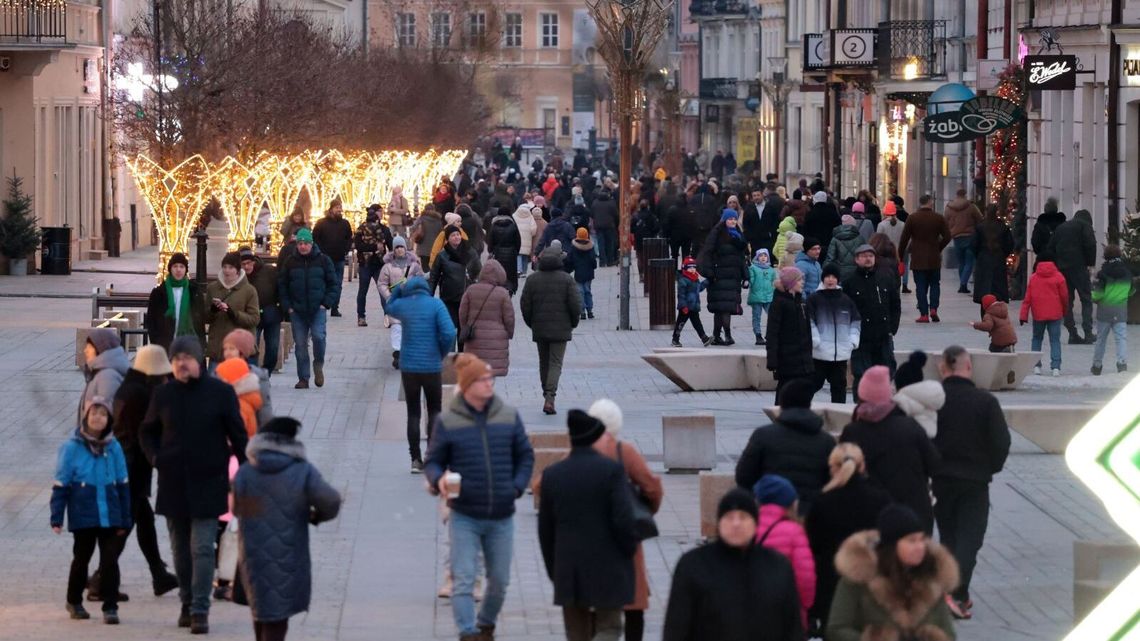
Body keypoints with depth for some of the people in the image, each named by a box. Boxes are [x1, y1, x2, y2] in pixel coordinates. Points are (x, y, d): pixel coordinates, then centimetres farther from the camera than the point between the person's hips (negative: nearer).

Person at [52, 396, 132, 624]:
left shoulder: (114, 447, 0)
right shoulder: (72, 448, -8)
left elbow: (123, 485, 7)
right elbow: (61, 485, -6)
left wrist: (125, 519, 8)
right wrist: (57, 517, -9)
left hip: (110, 517, 2)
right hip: (83, 517, -2)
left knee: (110, 561, -2)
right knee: (81, 558, 13)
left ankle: (110, 607, 3)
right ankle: (74, 602, 30)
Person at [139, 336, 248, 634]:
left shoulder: (220, 392, -5)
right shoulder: (164, 394, 4)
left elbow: (238, 435, -1)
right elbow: (147, 431, 17)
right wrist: (154, 457, 0)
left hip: (207, 484, -4)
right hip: (173, 484, 4)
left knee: (202, 548, -9)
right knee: (181, 549, 11)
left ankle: (200, 610, -8)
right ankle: (187, 603, 23)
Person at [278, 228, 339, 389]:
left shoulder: (323, 261, 1)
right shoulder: (290, 263, 4)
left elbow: (334, 284, 4)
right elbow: (282, 286, 11)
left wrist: (327, 303, -6)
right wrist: (287, 306, 1)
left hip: (317, 309, -2)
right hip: (297, 311, 2)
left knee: (318, 336, -20)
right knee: (300, 344, 2)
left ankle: (318, 364, 8)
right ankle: (303, 378, 10)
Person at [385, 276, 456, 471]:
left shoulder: (402, 305, -1)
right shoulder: (436, 304, -8)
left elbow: (389, 306, 25)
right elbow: (449, 333, -16)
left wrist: (399, 287, 13)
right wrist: (441, 353, 0)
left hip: (408, 367, 2)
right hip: (432, 367, -2)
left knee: (413, 413, 9)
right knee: (434, 411, 11)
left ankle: (416, 460, 8)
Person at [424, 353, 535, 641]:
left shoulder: (509, 417, 2)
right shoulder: (448, 421, -6)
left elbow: (525, 456, 12)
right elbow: (433, 461, 1)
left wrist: (517, 487, -1)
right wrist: (438, 480, -20)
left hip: (502, 517, 3)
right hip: (464, 517, -3)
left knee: (500, 581, 13)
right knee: (463, 580, -9)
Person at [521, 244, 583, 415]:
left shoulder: (532, 280, 1)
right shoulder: (567, 279, -6)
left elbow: (524, 305, 0)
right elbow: (575, 304, -8)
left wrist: (532, 324, 14)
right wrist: (573, 323, 8)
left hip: (539, 329, 2)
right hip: (561, 329, -2)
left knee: (544, 363, 16)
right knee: (556, 363, -4)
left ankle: (547, 395, 23)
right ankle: (550, 396, -20)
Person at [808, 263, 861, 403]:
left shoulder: (847, 301, 10)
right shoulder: (814, 299, -1)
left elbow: (856, 323, 13)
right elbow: (809, 323, -5)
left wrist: (853, 341, 2)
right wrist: (816, 341, -13)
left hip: (841, 353, 3)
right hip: (819, 353, -3)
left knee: (839, 385, 6)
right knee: (815, 383, -1)